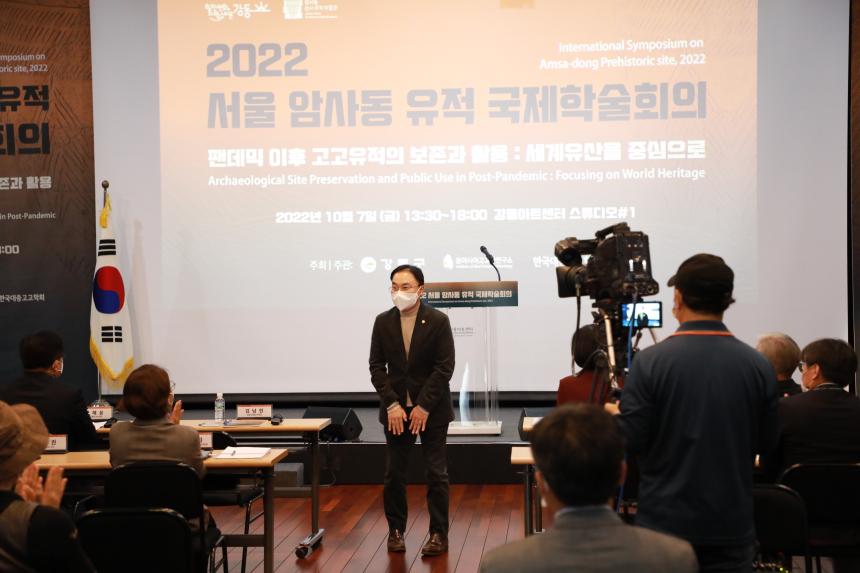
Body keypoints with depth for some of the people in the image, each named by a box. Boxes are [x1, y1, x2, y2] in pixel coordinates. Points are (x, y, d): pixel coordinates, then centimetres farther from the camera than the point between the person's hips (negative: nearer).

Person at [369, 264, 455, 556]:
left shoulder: (438, 321, -8)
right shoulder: (383, 321, 0)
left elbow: (445, 367, -10)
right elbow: (377, 366, 0)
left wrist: (424, 406, -15)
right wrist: (392, 404, -10)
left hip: (432, 409, -2)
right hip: (396, 408, 3)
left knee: (436, 472, 1)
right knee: (394, 473, 5)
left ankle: (438, 534, 10)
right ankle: (396, 530, 18)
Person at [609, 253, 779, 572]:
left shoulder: (650, 361, -13)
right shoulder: (758, 365, -5)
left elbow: (629, 441, -11)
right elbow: (765, 444, 5)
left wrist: (614, 415, 10)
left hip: (666, 522, -2)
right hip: (732, 525, 2)